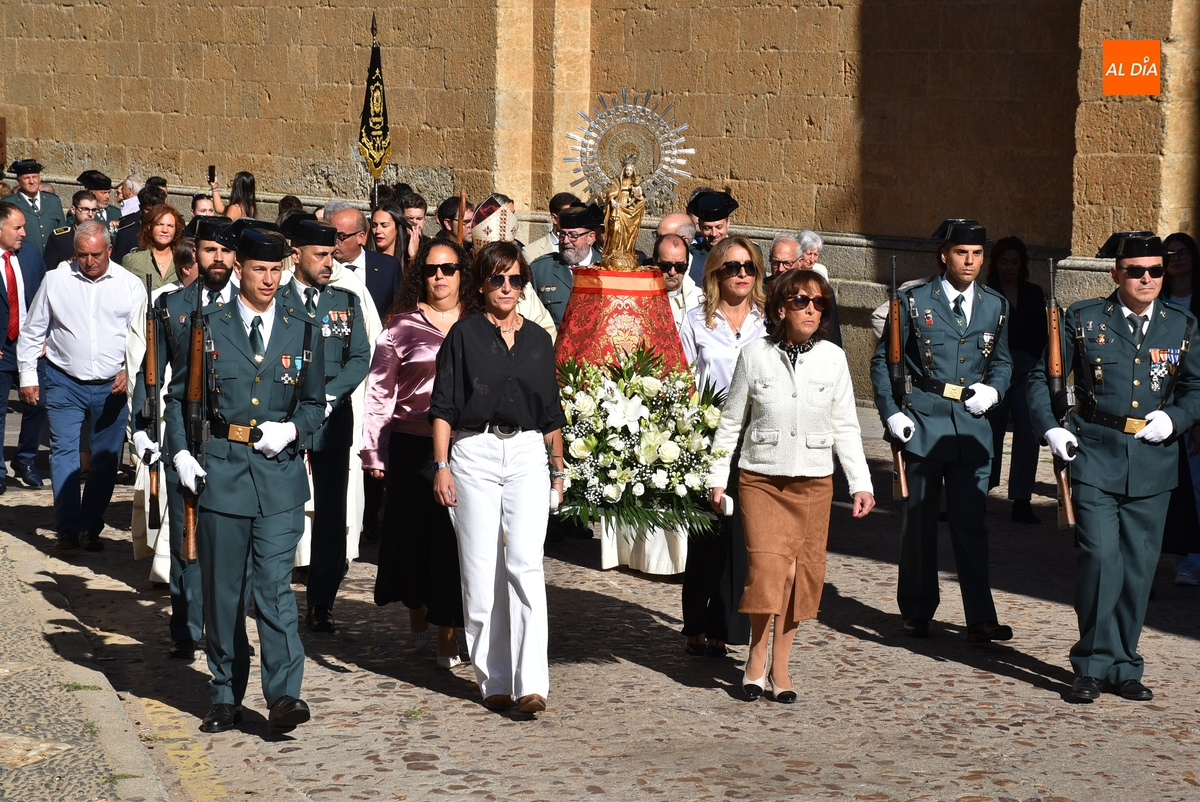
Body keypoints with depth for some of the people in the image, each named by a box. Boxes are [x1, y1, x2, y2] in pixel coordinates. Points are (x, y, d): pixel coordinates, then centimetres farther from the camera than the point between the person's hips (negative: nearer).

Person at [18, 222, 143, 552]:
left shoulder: (130, 285, 0)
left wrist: (130, 371, -10)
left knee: (106, 460, 5)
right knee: (64, 453, -8)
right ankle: (68, 528, -6)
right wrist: (28, 376, 6)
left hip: (111, 387, 1)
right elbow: (32, 331, 9)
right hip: (64, 383, 0)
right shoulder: (55, 280, 2)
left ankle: (91, 527, 17)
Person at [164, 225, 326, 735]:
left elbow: (315, 405, 14)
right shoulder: (207, 327, 6)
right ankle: (226, 697, 16)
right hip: (219, 470, 1)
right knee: (222, 589, 6)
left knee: (275, 583, -11)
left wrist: (290, 429, -7)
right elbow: (178, 396, 10)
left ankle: (283, 696, -12)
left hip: (280, 472, 0)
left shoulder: (303, 333, 9)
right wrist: (180, 452, -3)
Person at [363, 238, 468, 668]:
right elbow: (379, 392, 6)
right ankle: (416, 610, 32)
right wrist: (375, 452, 2)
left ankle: (448, 632, 6)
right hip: (413, 444, 0)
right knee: (412, 531, 9)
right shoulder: (402, 326, 4)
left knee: (456, 536, -1)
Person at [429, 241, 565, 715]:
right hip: (474, 453, -1)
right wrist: (441, 466, -6)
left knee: (525, 562, -12)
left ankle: (531, 681, -15)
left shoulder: (538, 340, 12)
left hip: (527, 453, 1)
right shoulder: (464, 335, 3)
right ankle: (493, 679, 10)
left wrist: (557, 468, 16)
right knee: (481, 569, 0)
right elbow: (443, 406, 1)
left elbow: (551, 412, 18)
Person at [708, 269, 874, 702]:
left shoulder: (832, 358, 2)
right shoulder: (755, 354, -1)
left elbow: (845, 427, 7)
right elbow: (731, 421, 6)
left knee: (803, 573, 2)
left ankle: (780, 666, 15)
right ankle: (756, 660, 2)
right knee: (767, 568, -15)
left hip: (814, 482, 2)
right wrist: (717, 476, 5)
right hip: (761, 479, -2)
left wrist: (860, 482, 1)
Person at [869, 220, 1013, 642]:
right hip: (922, 421, -2)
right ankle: (917, 612, 19)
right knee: (919, 519, 7)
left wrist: (993, 389, -4)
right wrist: (891, 413, -7)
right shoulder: (915, 302, -1)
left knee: (970, 521, 0)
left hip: (972, 424, 2)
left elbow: (1002, 360, 18)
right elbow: (883, 361, 2)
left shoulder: (995, 305, 9)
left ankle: (980, 619, 0)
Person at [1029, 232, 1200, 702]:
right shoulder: (1083, 320, 2)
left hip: (1152, 465, 2)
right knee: (1099, 557, -11)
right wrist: (1051, 428, -7)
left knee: (1138, 567, 5)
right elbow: (1041, 378, 7)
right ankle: (1094, 665, 2)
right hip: (1095, 458, -2)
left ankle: (1123, 668, 18)